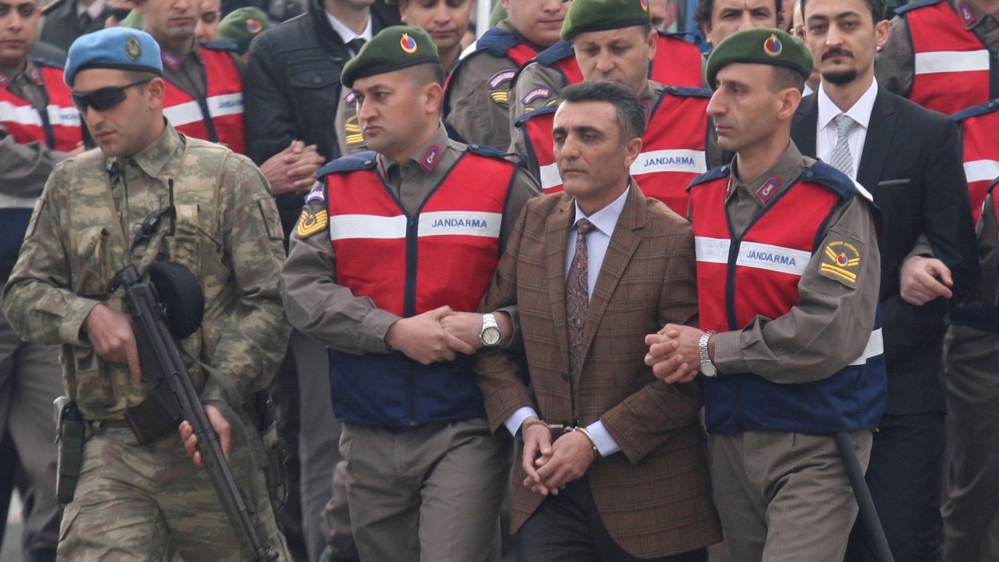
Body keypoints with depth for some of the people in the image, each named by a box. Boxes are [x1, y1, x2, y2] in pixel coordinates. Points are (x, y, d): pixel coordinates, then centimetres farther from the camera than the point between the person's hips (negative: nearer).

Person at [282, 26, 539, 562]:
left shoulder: (501, 183, 0)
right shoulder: (337, 187, 8)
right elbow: (302, 288, -4)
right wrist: (394, 332, -14)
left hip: (464, 431, -3)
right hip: (369, 438, 4)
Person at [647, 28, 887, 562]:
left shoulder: (835, 205, -12)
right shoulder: (702, 197, 9)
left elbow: (831, 334, -22)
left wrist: (711, 351, -14)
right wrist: (674, 347, -7)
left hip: (813, 451, -6)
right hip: (729, 441, 6)